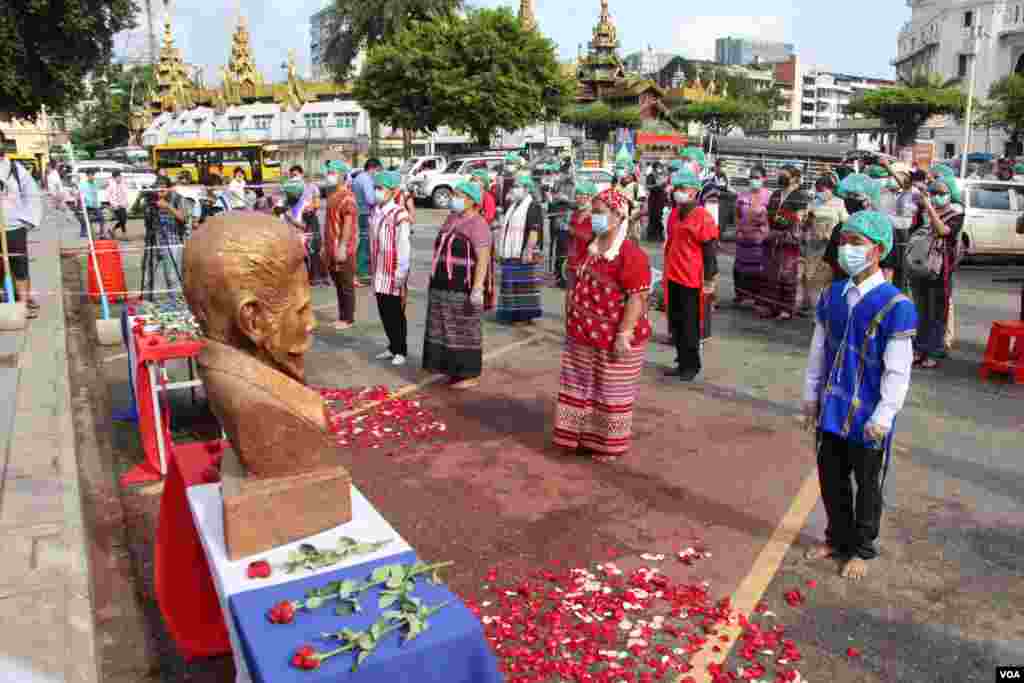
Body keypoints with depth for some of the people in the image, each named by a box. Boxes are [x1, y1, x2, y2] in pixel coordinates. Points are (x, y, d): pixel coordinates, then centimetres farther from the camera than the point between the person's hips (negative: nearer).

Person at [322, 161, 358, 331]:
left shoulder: (347, 197, -14)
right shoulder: (332, 195, 15)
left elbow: (348, 224, -21)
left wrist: (342, 247, -25)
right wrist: (325, 246, 20)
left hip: (343, 249, -9)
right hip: (331, 249, 9)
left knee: (346, 285, 0)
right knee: (338, 285, 14)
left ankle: (348, 319, 8)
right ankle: (341, 317, 23)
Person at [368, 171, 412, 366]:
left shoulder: (399, 215, -16)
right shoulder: (374, 212, 8)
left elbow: (404, 248, -16)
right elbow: (372, 243, 13)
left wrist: (401, 276, -16)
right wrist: (371, 268, 13)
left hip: (393, 274, -7)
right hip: (379, 273, 7)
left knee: (396, 314, 4)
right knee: (384, 313, 13)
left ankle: (401, 351, 17)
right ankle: (392, 347, 27)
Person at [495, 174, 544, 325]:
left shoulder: (533, 206, -10)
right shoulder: (513, 205, 18)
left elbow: (535, 231, -18)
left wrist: (528, 251, -24)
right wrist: (501, 250, 21)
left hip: (523, 255, -9)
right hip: (510, 254, 9)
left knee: (523, 285, -4)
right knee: (510, 283, 12)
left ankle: (525, 315, 4)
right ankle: (513, 313, 20)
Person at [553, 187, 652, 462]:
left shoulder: (630, 254, -18)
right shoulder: (590, 249, 10)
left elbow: (638, 297, -21)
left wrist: (624, 334, -24)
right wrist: (573, 323, 18)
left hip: (613, 339, -8)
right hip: (583, 337, 8)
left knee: (611, 394, 6)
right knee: (581, 389, 16)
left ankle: (609, 446, 21)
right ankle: (581, 437, 32)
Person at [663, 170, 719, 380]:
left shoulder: (703, 217, -12)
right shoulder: (674, 214, 10)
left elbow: (710, 250, -12)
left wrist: (710, 280, -13)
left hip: (692, 280, -7)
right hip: (673, 277, 7)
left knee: (690, 326, 2)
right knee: (676, 323, 14)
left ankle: (691, 366, 15)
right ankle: (682, 362, 26)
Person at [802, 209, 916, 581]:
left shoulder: (895, 305, -17)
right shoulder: (832, 295, 1)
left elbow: (897, 370, -15)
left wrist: (883, 417, -15)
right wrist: (811, 396, 12)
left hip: (867, 415, -5)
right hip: (832, 408, 5)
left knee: (867, 485, 12)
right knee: (830, 477, 17)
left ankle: (862, 549, 32)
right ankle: (838, 538, 39)